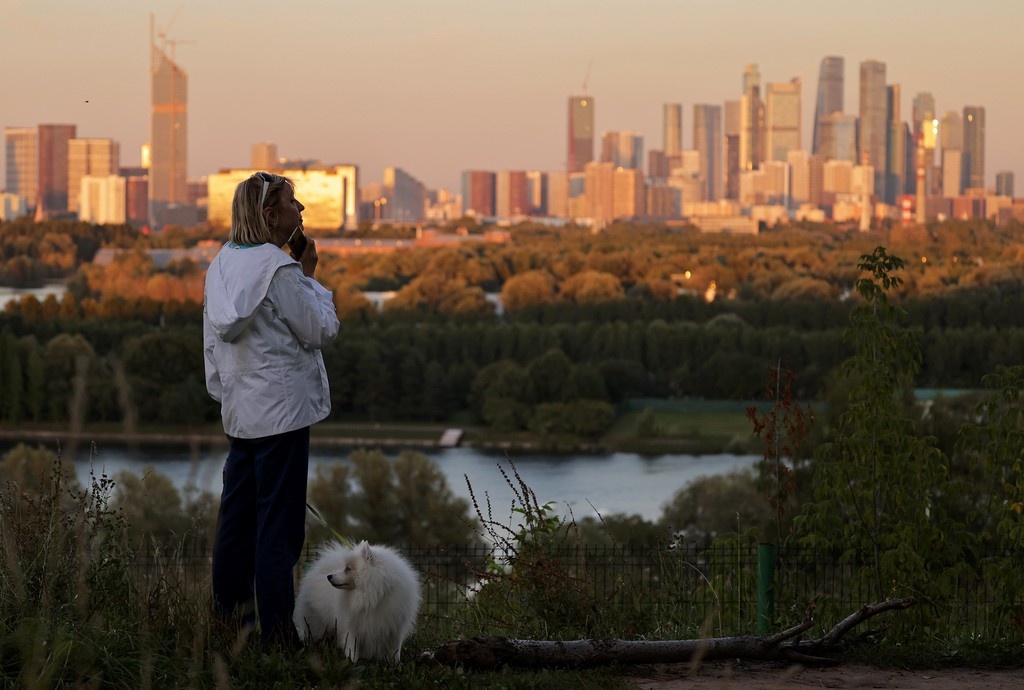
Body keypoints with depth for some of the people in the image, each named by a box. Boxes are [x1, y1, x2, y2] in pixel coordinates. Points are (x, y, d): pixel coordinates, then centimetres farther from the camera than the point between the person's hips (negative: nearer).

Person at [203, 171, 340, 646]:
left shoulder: (222, 264, 7)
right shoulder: (279, 269, -17)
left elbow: (213, 340, 14)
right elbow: (321, 331, -9)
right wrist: (309, 277, 0)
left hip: (239, 409, 8)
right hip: (282, 408, -8)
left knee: (238, 511, 15)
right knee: (279, 519, -4)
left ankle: (228, 608, 22)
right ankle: (276, 626, -2)